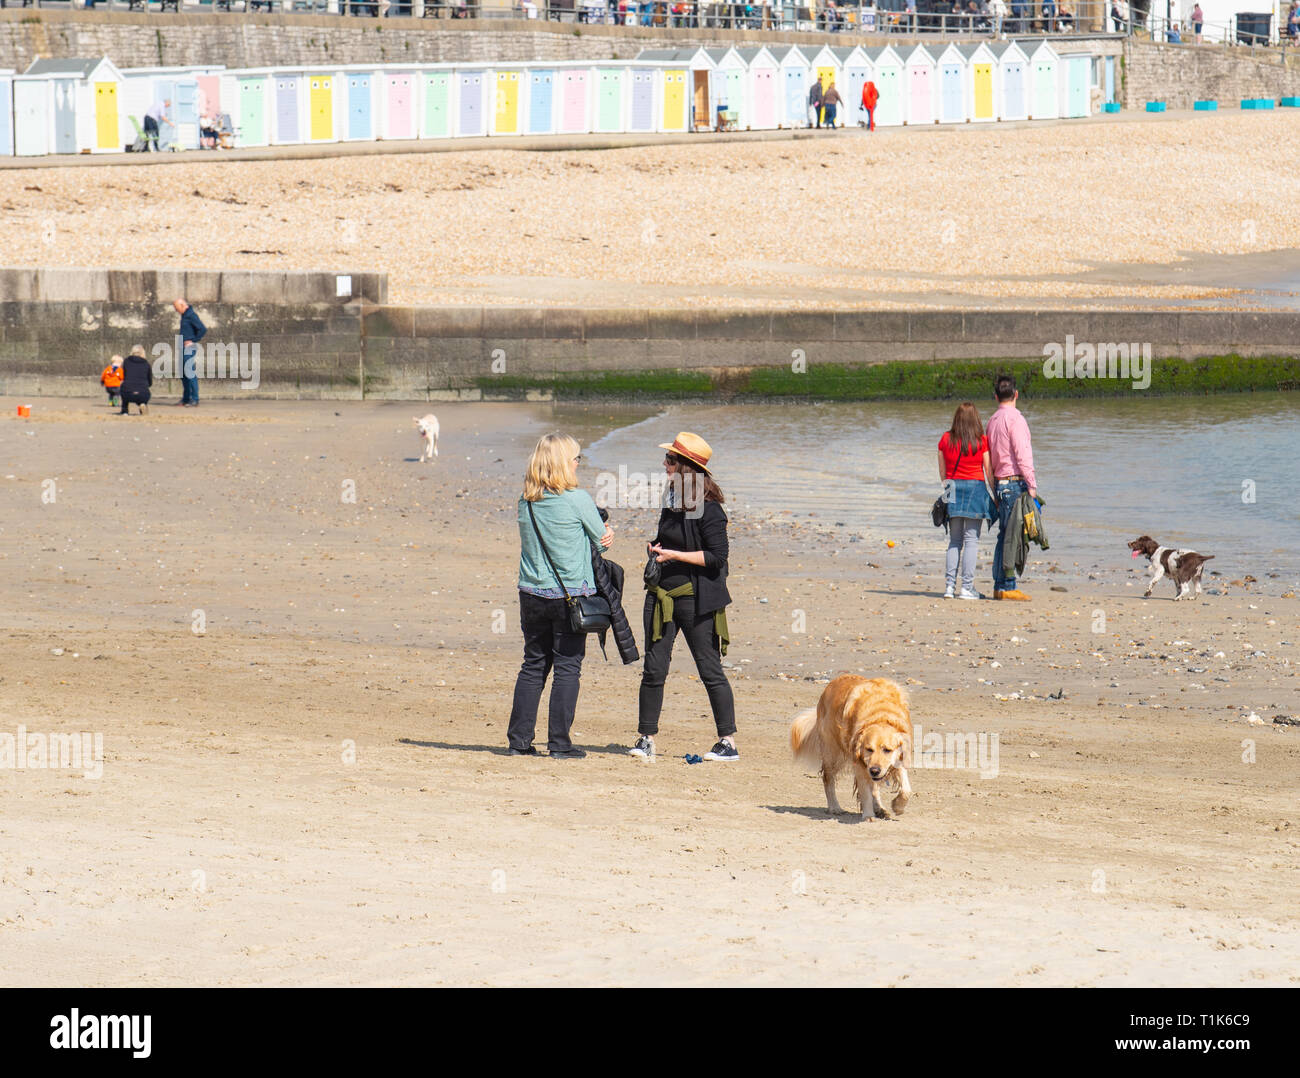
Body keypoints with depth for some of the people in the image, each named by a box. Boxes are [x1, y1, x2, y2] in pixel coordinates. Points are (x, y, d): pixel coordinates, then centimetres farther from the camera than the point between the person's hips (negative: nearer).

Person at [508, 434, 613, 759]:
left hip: (532, 595, 5)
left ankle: (518, 740, 13)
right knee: (567, 667, 2)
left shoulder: (526, 502, 5)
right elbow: (601, 538, -2)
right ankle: (560, 742, 3)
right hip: (571, 595, -5)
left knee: (533, 665, 13)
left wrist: (603, 534, 3)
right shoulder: (577, 500, -13)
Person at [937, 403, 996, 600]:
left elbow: (942, 471, 9)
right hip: (975, 488, -3)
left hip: (953, 488, 3)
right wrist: (996, 495, 8)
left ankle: (949, 585, 4)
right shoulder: (981, 441, -5)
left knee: (954, 541, 11)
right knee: (971, 540, 0)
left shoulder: (945, 440, 2)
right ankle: (967, 587, -3)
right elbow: (989, 471, -2)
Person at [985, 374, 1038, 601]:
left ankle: (1000, 586, 10)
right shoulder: (1014, 418, -10)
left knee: (1005, 535, 10)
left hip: (1000, 482, 8)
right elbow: (1022, 454, -15)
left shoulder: (993, 420, 15)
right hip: (1015, 482, -8)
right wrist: (1032, 485, -13)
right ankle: (1007, 586, -10)